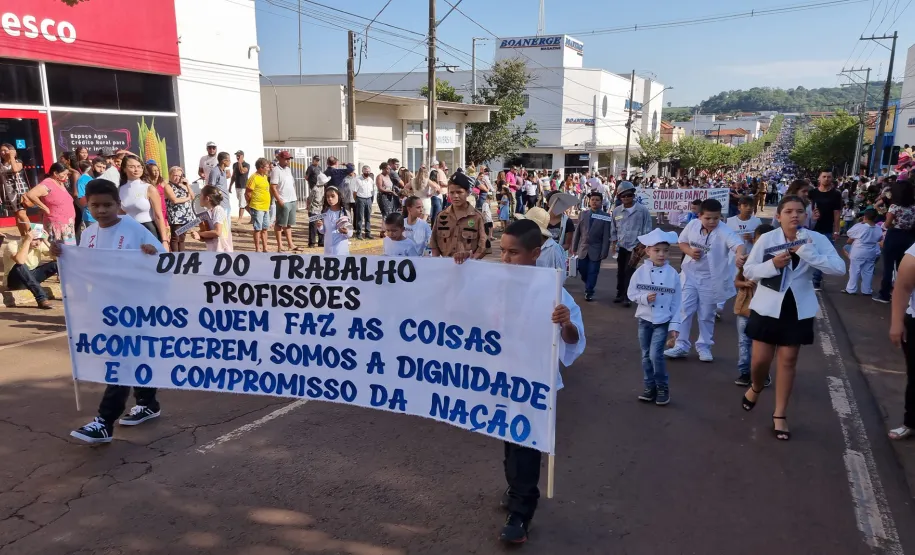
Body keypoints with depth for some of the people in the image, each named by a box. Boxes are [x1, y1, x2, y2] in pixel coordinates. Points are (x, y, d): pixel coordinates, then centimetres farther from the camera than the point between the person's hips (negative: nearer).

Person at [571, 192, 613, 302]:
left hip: (596, 249, -3)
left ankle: (589, 292, 13)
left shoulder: (606, 217, -5)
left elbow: (606, 236, -8)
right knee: (582, 270, 10)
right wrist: (574, 247, 4)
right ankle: (588, 287, 36)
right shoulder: (583, 214, 5)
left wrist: (604, 253, -12)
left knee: (592, 272, 1)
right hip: (583, 248, 3)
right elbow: (577, 232, 7)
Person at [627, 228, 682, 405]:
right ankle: (649, 387, 24)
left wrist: (674, 325, -5)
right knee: (646, 355, 10)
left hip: (663, 321, -2)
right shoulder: (640, 272, -6)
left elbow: (676, 302, -3)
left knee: (656, 354, -11)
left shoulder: (673, 274, -7)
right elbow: (631, 293, -1)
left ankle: (663, 387, 8)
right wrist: (644, 298, -21)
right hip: (644, 320, 2)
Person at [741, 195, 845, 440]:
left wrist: (805, 251, -25)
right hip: (767, 306, -1)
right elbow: (748, 270, -6)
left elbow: (839, 268, -18)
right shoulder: (767, 239, -8)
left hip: (799, 308, 1)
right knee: (761, 359, 3)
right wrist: (772, 264, -24)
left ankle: (779, 415, 18)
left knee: (788, 360, 7)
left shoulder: (817, 239, -6)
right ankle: (756, 388, 38)